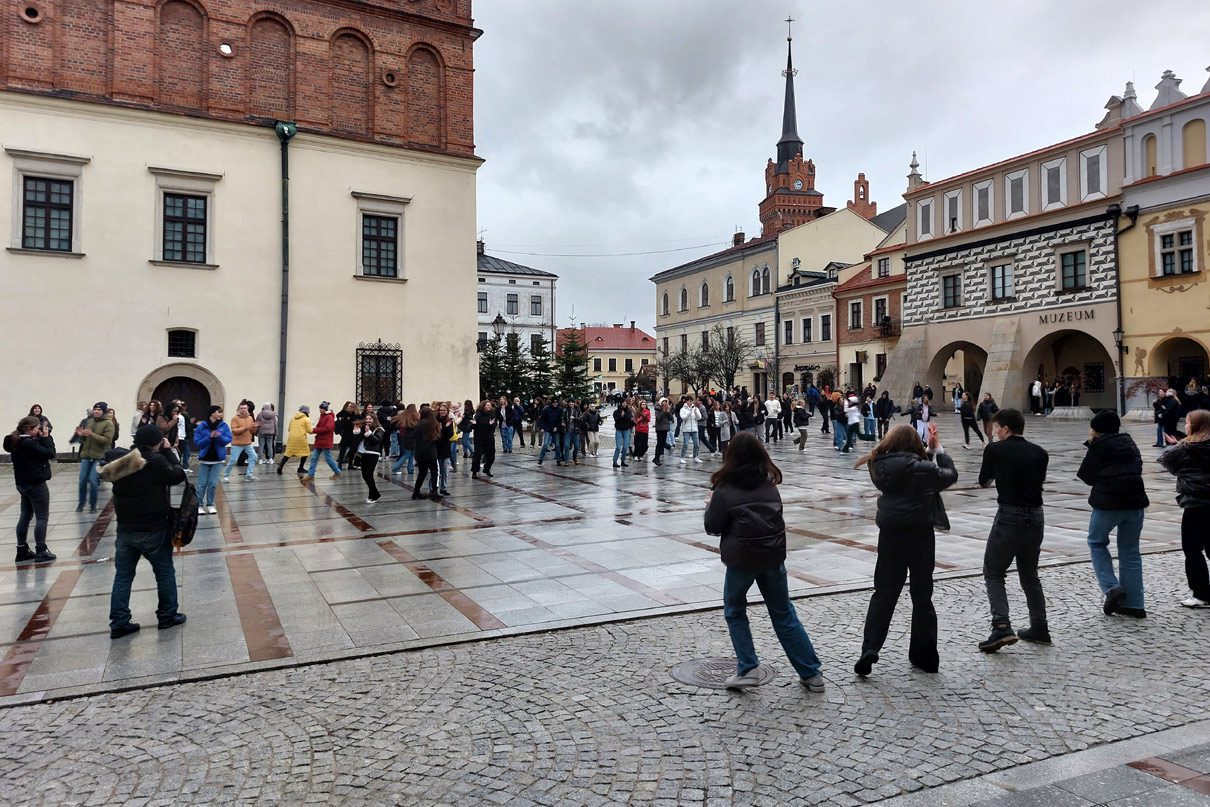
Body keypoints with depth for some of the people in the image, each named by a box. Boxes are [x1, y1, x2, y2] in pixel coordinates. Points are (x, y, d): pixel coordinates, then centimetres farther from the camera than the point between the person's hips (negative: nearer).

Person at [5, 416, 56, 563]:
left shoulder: (17, 443, 7)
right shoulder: (28, 444, -21)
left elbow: (38, 450, 9)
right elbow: (50, 453, -20)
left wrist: (41, 438, -2)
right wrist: (46, 437, -11)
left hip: (23, 484, 9)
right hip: (36, 484, -9)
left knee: (25, 517, 15)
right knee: (42, 517, -2)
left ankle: (22, 550, 20)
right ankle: (41, 552, -2)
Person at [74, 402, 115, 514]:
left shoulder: (108, 423, -5)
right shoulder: (89, 421, 13)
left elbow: (107, 440, -16)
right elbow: (84, 440, 20)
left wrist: (91, 434, -23)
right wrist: (81, 435, -2)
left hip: (99, 456, -5)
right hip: (86, 455, 6)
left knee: (93, 480, -10)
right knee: (82, 480, 5)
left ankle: (93, 504, 6)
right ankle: (81, 502, 23)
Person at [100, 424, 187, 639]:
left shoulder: (117, 459, -2)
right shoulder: (156, 461, -21)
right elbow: (178, 475, -9)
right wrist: (168, 451, -2)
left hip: (125, 530, 5)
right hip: (153, 530, -5)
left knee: (123, 575, 12)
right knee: (165, 572, 13)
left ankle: (119, 623, 14)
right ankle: (167, 615, 23)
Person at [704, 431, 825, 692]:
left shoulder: (725, 489, -9)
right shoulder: (769, 484, 6)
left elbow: (712, 527, -6)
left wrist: (710, 505, 13)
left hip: (741, 558, -4)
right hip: (773, 555, 4)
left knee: (734, 611, 17)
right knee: (784, 614, 15)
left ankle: (746, 669, 9)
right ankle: (812, 673, 17)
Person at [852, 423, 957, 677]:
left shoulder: (881, 466, 0)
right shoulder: (923, 469, -10)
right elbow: (951, 475, 7)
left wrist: (929, 450, 17)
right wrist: (938, 449, 17)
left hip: (891, 535, 2)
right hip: (921, 535, -2)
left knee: (884, 593, 9)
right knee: (922, 594, 12)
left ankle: (870, 649, -4)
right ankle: (925, 656, 20)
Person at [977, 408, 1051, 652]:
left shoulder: (995, 450, -5)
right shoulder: (1040, 453, 6)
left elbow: (983, 482, 9)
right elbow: (1040, 480, 17)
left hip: (1009, 517, -5)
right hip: (1036, 517, 5)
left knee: (993, 574, 3)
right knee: (1029, 574, 20)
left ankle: (1002, 626, -12)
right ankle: (1039, 629, 24)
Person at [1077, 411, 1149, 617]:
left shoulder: (1098, 447, -5)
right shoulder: (1129, 443, 12)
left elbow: (1087, 476, -2)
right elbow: (1138, 467, 18)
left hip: (1108, 503, -5)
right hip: (1135, 502, 5)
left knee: (1097, 543, 15)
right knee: (1130, 551, 12)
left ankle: (1112, 588, -1)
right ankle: (1133, 604, 13)